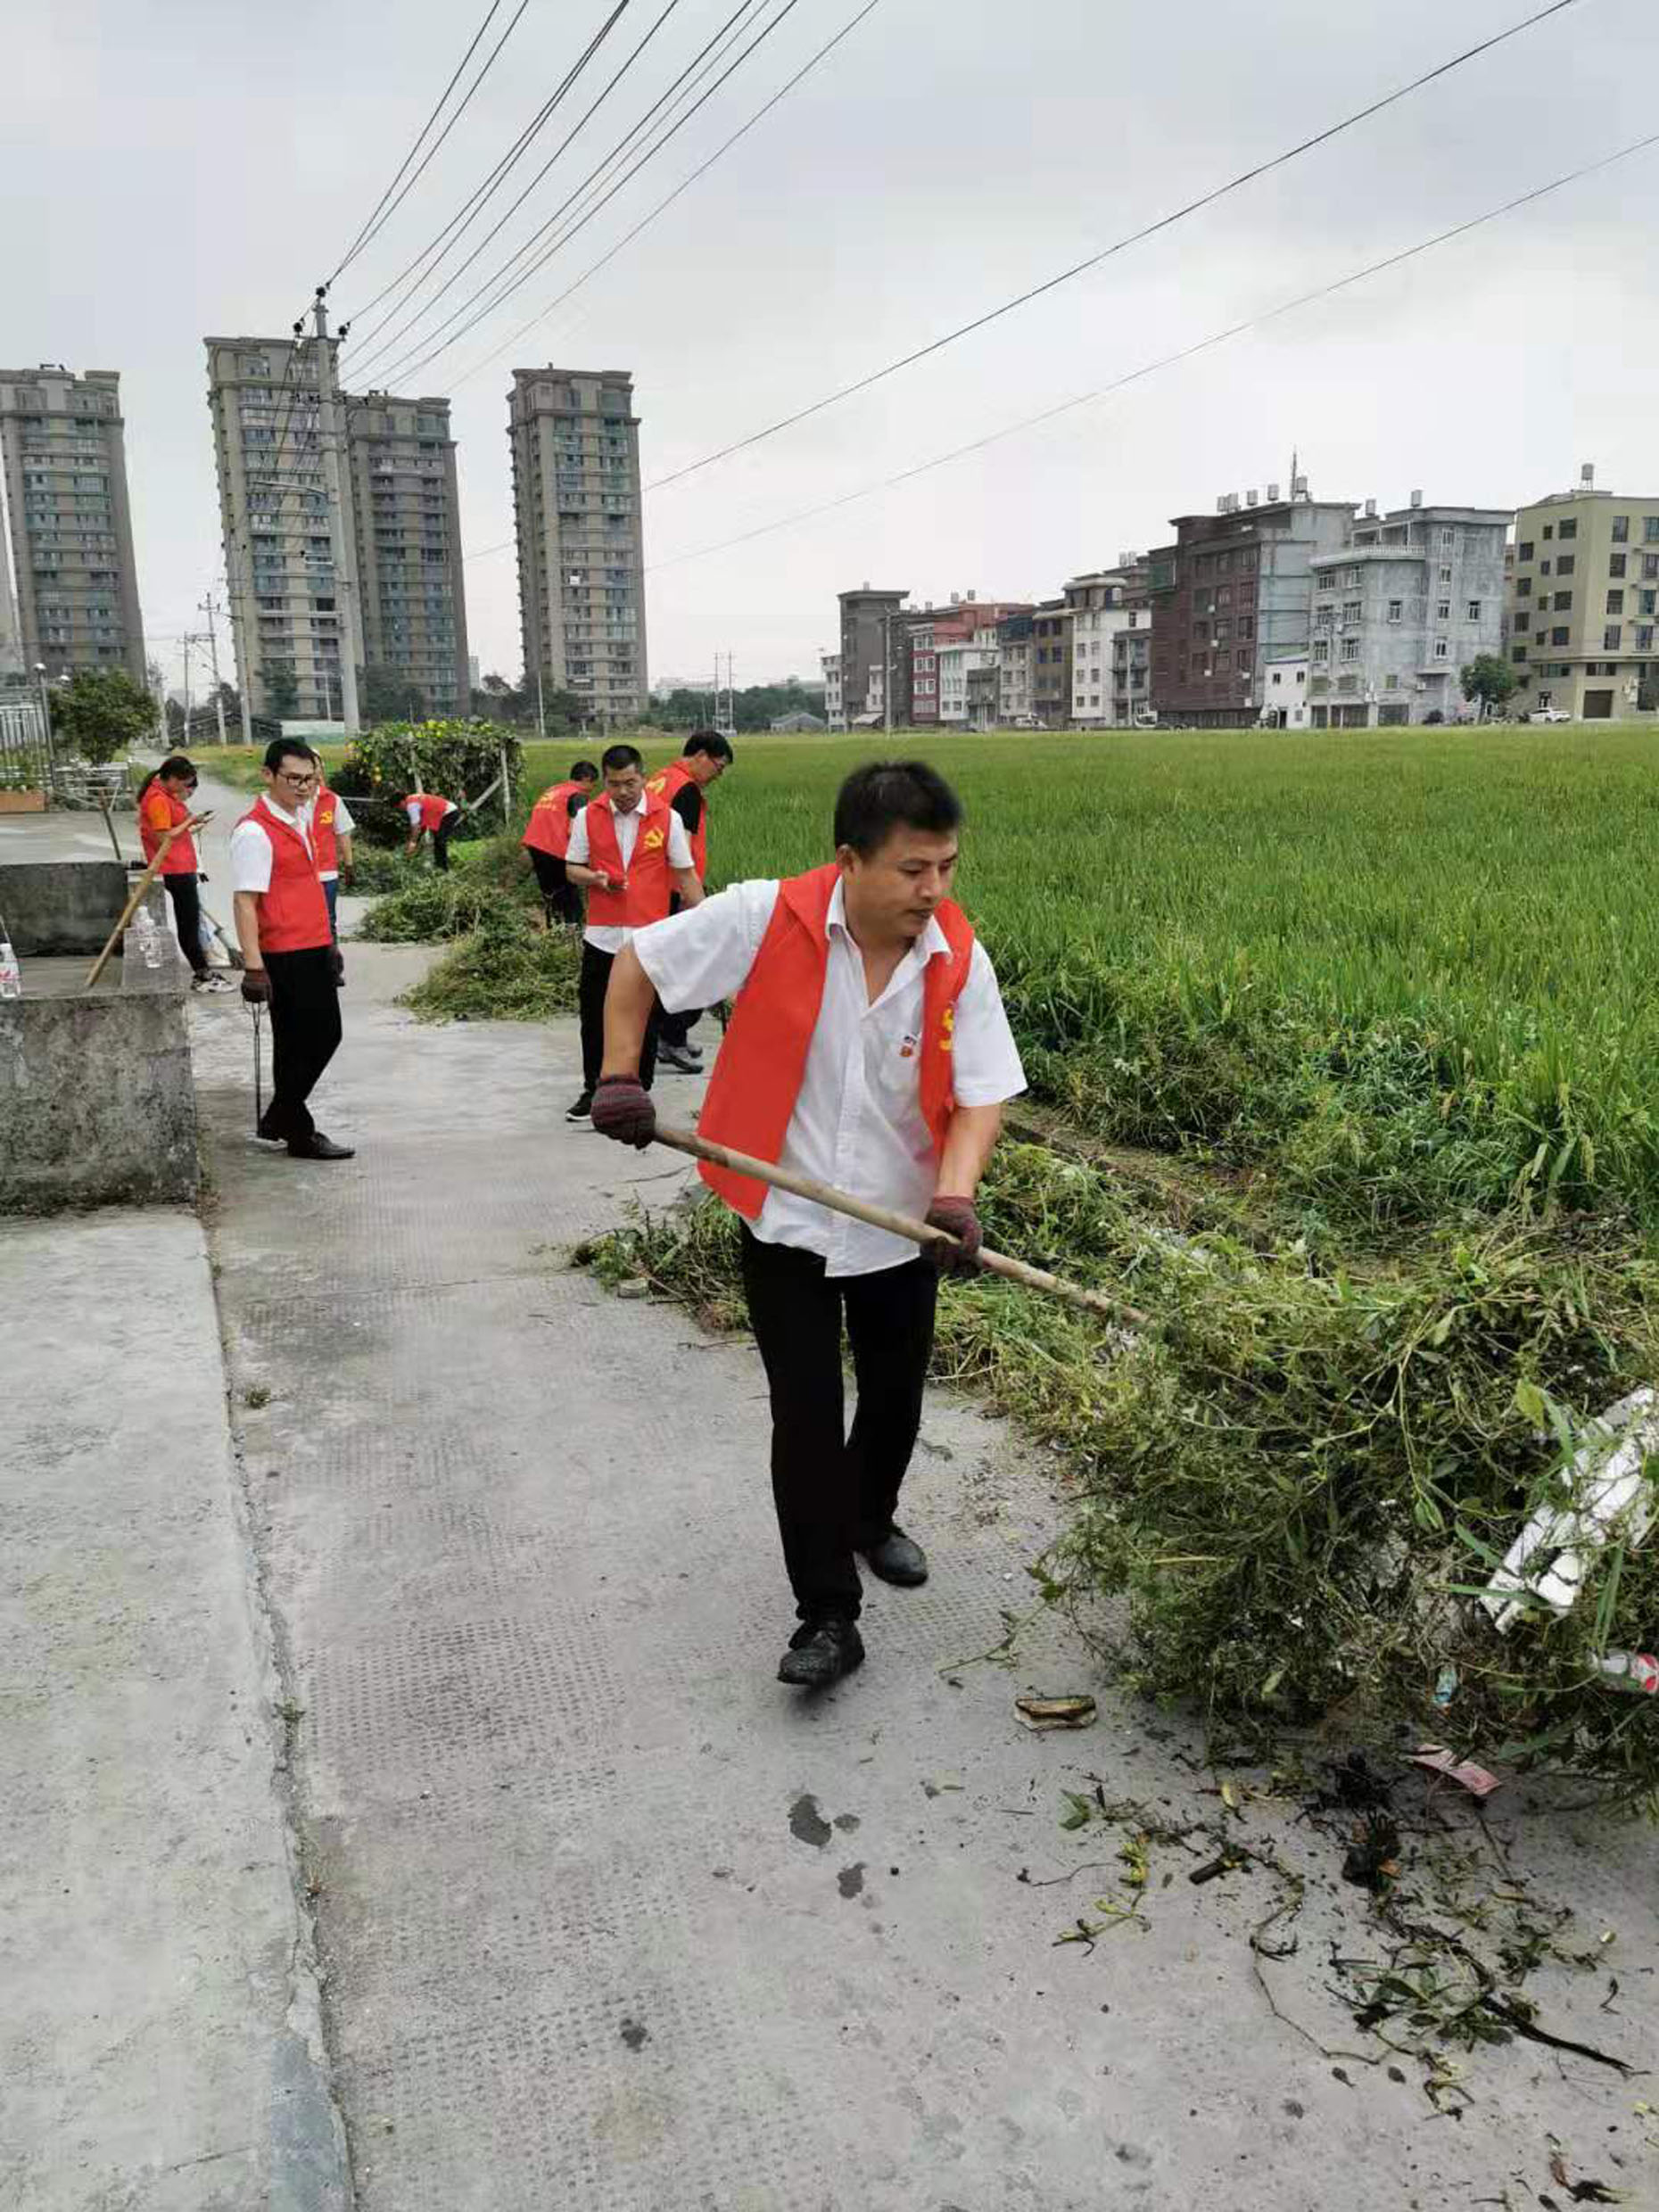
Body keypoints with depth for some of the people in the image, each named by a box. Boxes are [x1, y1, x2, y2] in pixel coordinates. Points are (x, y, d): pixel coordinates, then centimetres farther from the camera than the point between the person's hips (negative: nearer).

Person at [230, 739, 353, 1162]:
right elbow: (245, 902, -19)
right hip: (284, 956, -9)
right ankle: (299, 1134, 15)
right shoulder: (254, 832, -15)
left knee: (327, 1035, 14)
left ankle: (279, 1120, 27)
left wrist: (329, 944, 22)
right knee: (297, 1044, 1)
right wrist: (254, 966, -23)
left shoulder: (301, 817, 13)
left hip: (315, 950, 9)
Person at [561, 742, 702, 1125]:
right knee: (594, 1017, 7)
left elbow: (685, 874, 3)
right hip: (601, 934, 2)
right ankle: (593, 1090, 22)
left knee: (645, 1020, 5)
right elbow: (572, 868, 9)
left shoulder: (667, 818, -2)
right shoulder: (588, 816, 2)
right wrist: (596, 879, -13)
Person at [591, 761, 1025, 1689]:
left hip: (901, 1228, 3)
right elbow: (639, 962, -7)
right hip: (787, 1222, -2)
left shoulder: (959, 959, -13)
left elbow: (982, 1092, -12)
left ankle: (871, 1519, 49)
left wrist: (955, 1196, -28)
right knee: (806, 1415, -2)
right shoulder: (766, 919, -20)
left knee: (895, 1398, 19)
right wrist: (621, 1076, -12)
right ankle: (829, 1616, 11)